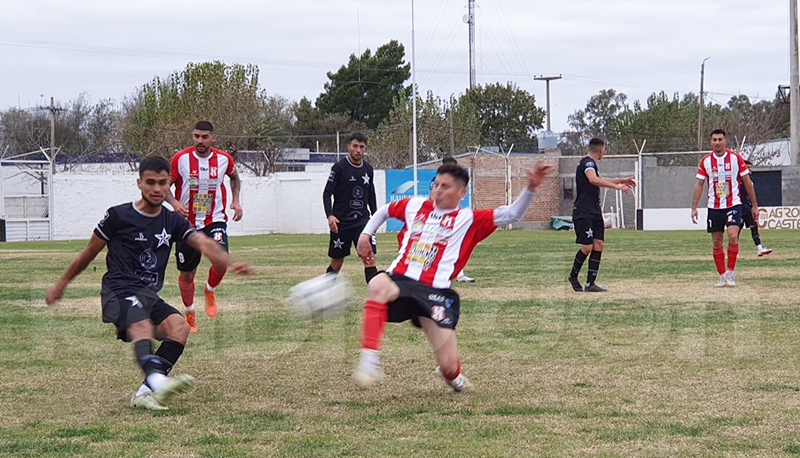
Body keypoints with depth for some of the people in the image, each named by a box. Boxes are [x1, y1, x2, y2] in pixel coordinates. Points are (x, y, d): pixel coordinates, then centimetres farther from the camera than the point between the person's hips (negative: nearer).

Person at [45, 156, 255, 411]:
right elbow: (89, 252, 13)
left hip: (150, 295, 5)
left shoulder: (172, 222, 12)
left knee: (179, 326, -24)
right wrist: (61, 283, 20)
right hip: (119, 292, -5)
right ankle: (157, 381, -61)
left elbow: (203, 243, -6)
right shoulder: (118, 216, 1)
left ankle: (145, 393, -25)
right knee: (142, 324, -35)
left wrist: (228, 263, -26)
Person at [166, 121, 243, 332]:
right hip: (187, 223, 0)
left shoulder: (224, 159, -2)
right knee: (187, 274, 6)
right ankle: (190, 313, 30)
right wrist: (175, 203, -20)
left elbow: (234, 177, 20)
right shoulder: (180, 159, -9)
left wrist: (236, 200, 7)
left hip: (215, 220, 0)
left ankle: (210, 291, 8)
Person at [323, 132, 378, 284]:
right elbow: (327, 193, -8)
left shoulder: (368, 169, 9)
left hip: (362, 220, 3)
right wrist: (330, 215, -21)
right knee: (337, 263, 6)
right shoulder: (339, 167, -6)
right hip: (341, 222, -3)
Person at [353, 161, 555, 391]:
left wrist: (530, 188, -17)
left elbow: (511, 214, -3)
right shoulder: (416, 206, 17)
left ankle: (451, 373, 36)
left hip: (435, 292, -1)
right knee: (378, 285, -38)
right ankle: (370, 360, -39)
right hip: (399, 279, 1)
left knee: (449, 366, -6)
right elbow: (385, 210, 37)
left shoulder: (468, 219, 7)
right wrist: (365, 234, 25)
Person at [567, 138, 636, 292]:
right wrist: (617, 186, -33)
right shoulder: (587, 163, -12)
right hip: (583, 213, -10)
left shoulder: (591, 164, 20)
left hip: (595, 212, 10)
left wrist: (622, 180, 43)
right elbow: (593, 180, -32)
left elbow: (600, 180, 40)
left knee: (598, 245, 0)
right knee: (587, 247, -10)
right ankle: (573, 276, 11)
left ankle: (590, 283, -2)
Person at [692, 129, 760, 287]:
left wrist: (754, 205, 4)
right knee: (716, 243, 4)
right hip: (714, 207, 3)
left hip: (733, 204, -2)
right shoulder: (706, 161, 2)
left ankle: (730, 273, -7)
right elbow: (699, 184, 8)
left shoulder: (736, 158, -3)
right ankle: (722, 276, 14)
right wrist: (694, 207, 2)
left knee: (733, 236, -20)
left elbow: (747, 182, 3)